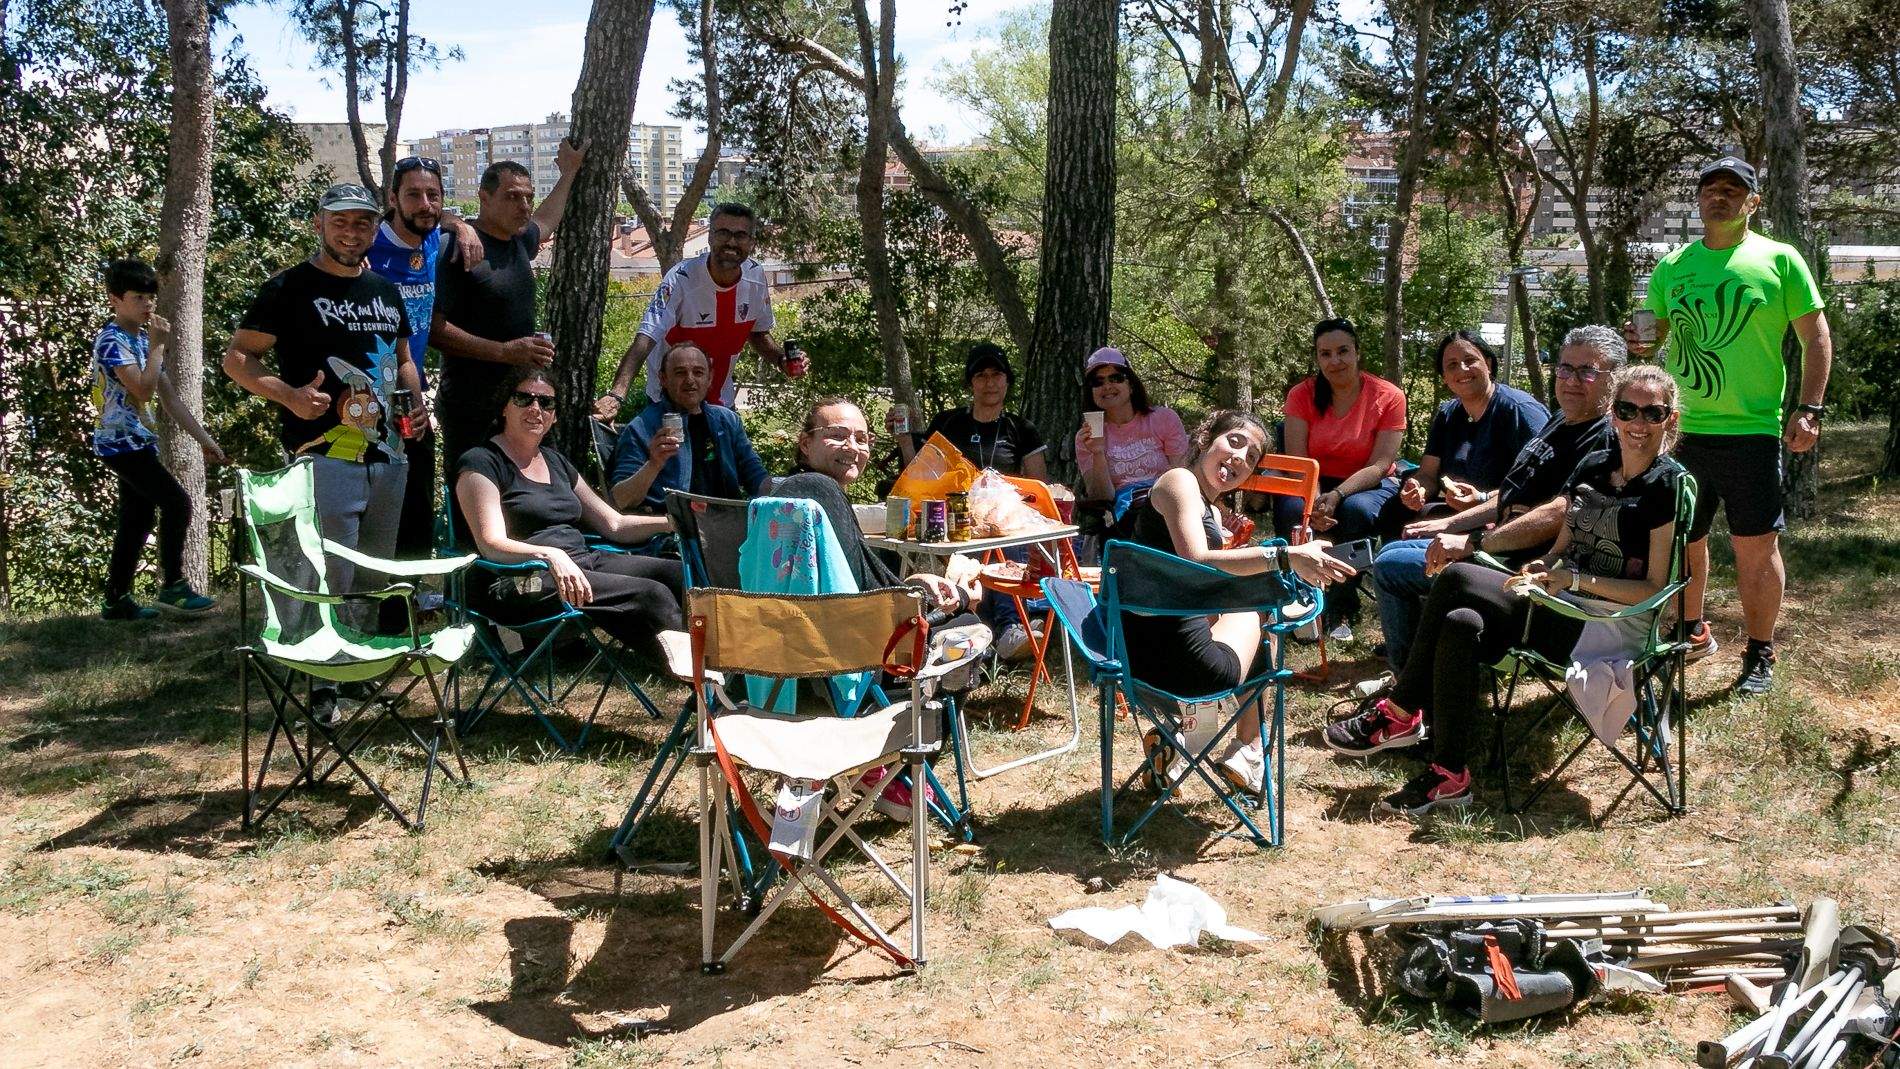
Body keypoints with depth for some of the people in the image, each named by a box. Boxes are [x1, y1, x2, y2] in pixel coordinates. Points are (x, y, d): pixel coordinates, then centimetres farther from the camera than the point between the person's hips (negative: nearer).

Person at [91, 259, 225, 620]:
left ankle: (116, 600, 16)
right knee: (177, 502, -15)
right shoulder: (111, 340, -13)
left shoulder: (143, 340, 15)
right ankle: (173, 586, -8)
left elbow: (170, 397, 15)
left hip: (136, 443, 9)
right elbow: (144, 390, -24)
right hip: (121, 442, -9)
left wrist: (204, 439, 11)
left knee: (138, 520, 10)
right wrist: (157, 346, -17)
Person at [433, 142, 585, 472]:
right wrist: (504, 352, -21)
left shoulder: (519, 243, 12)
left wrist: (568, 172, 42)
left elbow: (544, 221, 38)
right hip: (472, 410, -8)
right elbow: (433, 327, -19)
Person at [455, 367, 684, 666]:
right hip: (521, 582, -7)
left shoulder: (557, 462, 23)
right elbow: (491, 545, -13)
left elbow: (614, 524, 24)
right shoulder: (481, 463, 0)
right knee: (650, 594, -29)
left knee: (681, 573, -19)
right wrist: (549, 555, -32)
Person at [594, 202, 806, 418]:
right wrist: (616, 396, -51)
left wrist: (782, 359, -11)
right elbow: (645, 340, -37)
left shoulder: (756, 277, -9)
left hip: (722, 402, 5)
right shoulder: (680, 280, -26)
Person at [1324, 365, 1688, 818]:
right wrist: (1543, 568, -5)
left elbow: (1654, 587, -11)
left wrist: (1575, 579, -18)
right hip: (1567, 605, 7)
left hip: (1616, 625, -7)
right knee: (1462, 624, -21)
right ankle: (1449, 774, -16)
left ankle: (1400, 712, -8)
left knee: (1457, 578, -20)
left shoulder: (1668, 484, -7)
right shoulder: (1592, 467, 14)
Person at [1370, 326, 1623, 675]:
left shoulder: (1606, 439, -18)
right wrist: (1450, 524, 14)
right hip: (1501, 543, 11)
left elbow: (1558, 515, -28)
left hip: (1525, 563, -10)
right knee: (1390, 553, 15)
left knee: (1390, 567, -12)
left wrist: (1472, 542, -29)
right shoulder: (1559, 423, 16)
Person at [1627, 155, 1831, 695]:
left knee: (1755, 546, 0)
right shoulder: (1672, 267, 10)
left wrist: (1809, 409, -8)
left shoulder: (1779, 259, 1)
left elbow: (1816, 337, 1)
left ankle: (1759, 655, 13)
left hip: (1751, 429, -4)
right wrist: (1639, 344, -7)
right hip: (1681, 428, 4)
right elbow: (1655, 337, 17)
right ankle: (1692, 633, 32)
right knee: (1682, 540, 13)